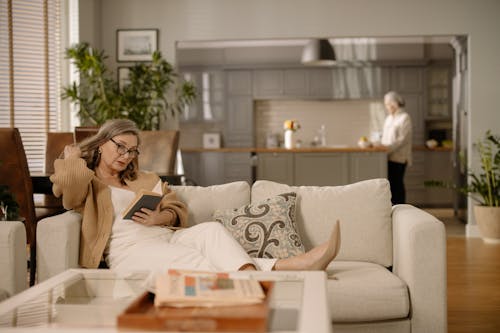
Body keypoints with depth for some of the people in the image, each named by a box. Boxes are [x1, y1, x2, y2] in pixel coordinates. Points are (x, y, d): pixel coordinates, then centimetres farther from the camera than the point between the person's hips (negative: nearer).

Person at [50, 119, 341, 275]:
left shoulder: (145, 179, 31)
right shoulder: (87, 184, 14)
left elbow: (178, 211, 21)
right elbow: (67, 180, -12)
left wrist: (160, 217, -2)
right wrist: (73, 156, 10)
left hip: (166, 237, 5)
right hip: (130, 250, -4)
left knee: (210, 229, -28)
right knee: (196, 261, -32)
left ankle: (284, 266, -49)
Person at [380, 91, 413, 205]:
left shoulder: (404, 117, -4)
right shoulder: (388, 118, 19)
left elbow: (403, 139, -12)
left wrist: (388, 148, -19)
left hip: (398, 157, -6)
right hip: (388, 157, 6)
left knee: (397, 184, -6)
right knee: (391, 184, 3)